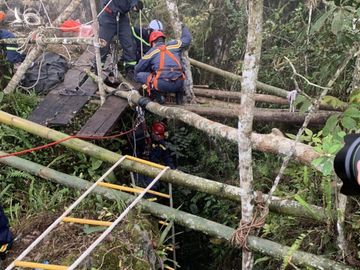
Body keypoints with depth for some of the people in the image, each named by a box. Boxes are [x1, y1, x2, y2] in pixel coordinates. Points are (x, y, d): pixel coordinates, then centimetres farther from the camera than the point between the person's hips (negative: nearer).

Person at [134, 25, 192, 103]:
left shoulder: (151, 52, 14)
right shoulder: (173, 45, 18)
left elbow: (137, 69, 21)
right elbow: (187, 38, 33)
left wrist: (137, 79, 43)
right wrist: (184, 28, 53)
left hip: (162, 84, -4)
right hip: (178, 84, 4)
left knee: (139, 75, 15)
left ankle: (156, 94, 3)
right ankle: (179, 94, 20)